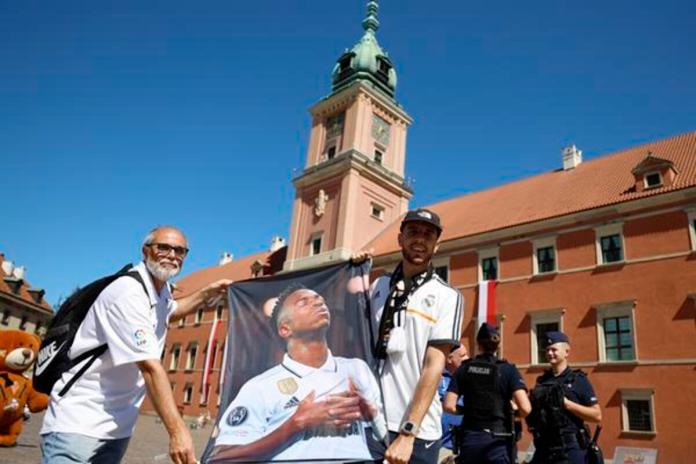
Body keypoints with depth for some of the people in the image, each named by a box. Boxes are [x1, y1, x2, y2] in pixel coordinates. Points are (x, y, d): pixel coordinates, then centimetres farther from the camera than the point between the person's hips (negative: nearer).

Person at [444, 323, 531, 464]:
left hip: (470, 437, 2)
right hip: (498, 440, -2)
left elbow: (449, 405, -3)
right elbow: (525, 408, -15)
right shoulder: (508, 369, -4)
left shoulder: (464, 368, 2)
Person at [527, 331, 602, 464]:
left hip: (570, 449, -5)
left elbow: (597, 416, -4)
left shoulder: (578, 380, 2)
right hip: (543, 449, 5)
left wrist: (566, 403, -13)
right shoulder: (541, 382, 15)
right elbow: (529, 411, 21)